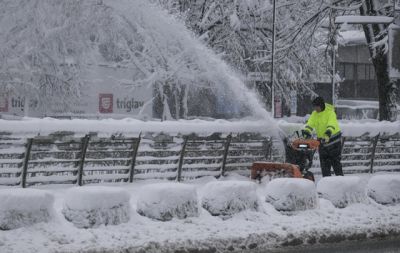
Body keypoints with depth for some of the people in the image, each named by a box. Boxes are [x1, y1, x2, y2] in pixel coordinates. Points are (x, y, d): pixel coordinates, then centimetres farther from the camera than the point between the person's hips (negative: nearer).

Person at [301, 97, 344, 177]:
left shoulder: (330, 112, -14)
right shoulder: (314, 114, 4)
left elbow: (332, 123, -29)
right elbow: (310, 123, -5)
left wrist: (328, 132, -46)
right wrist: (306, 132, -23)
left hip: (333, 138, -6)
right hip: (322, 139, 6)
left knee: (336, 161, -4)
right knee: (324, 162, 6)